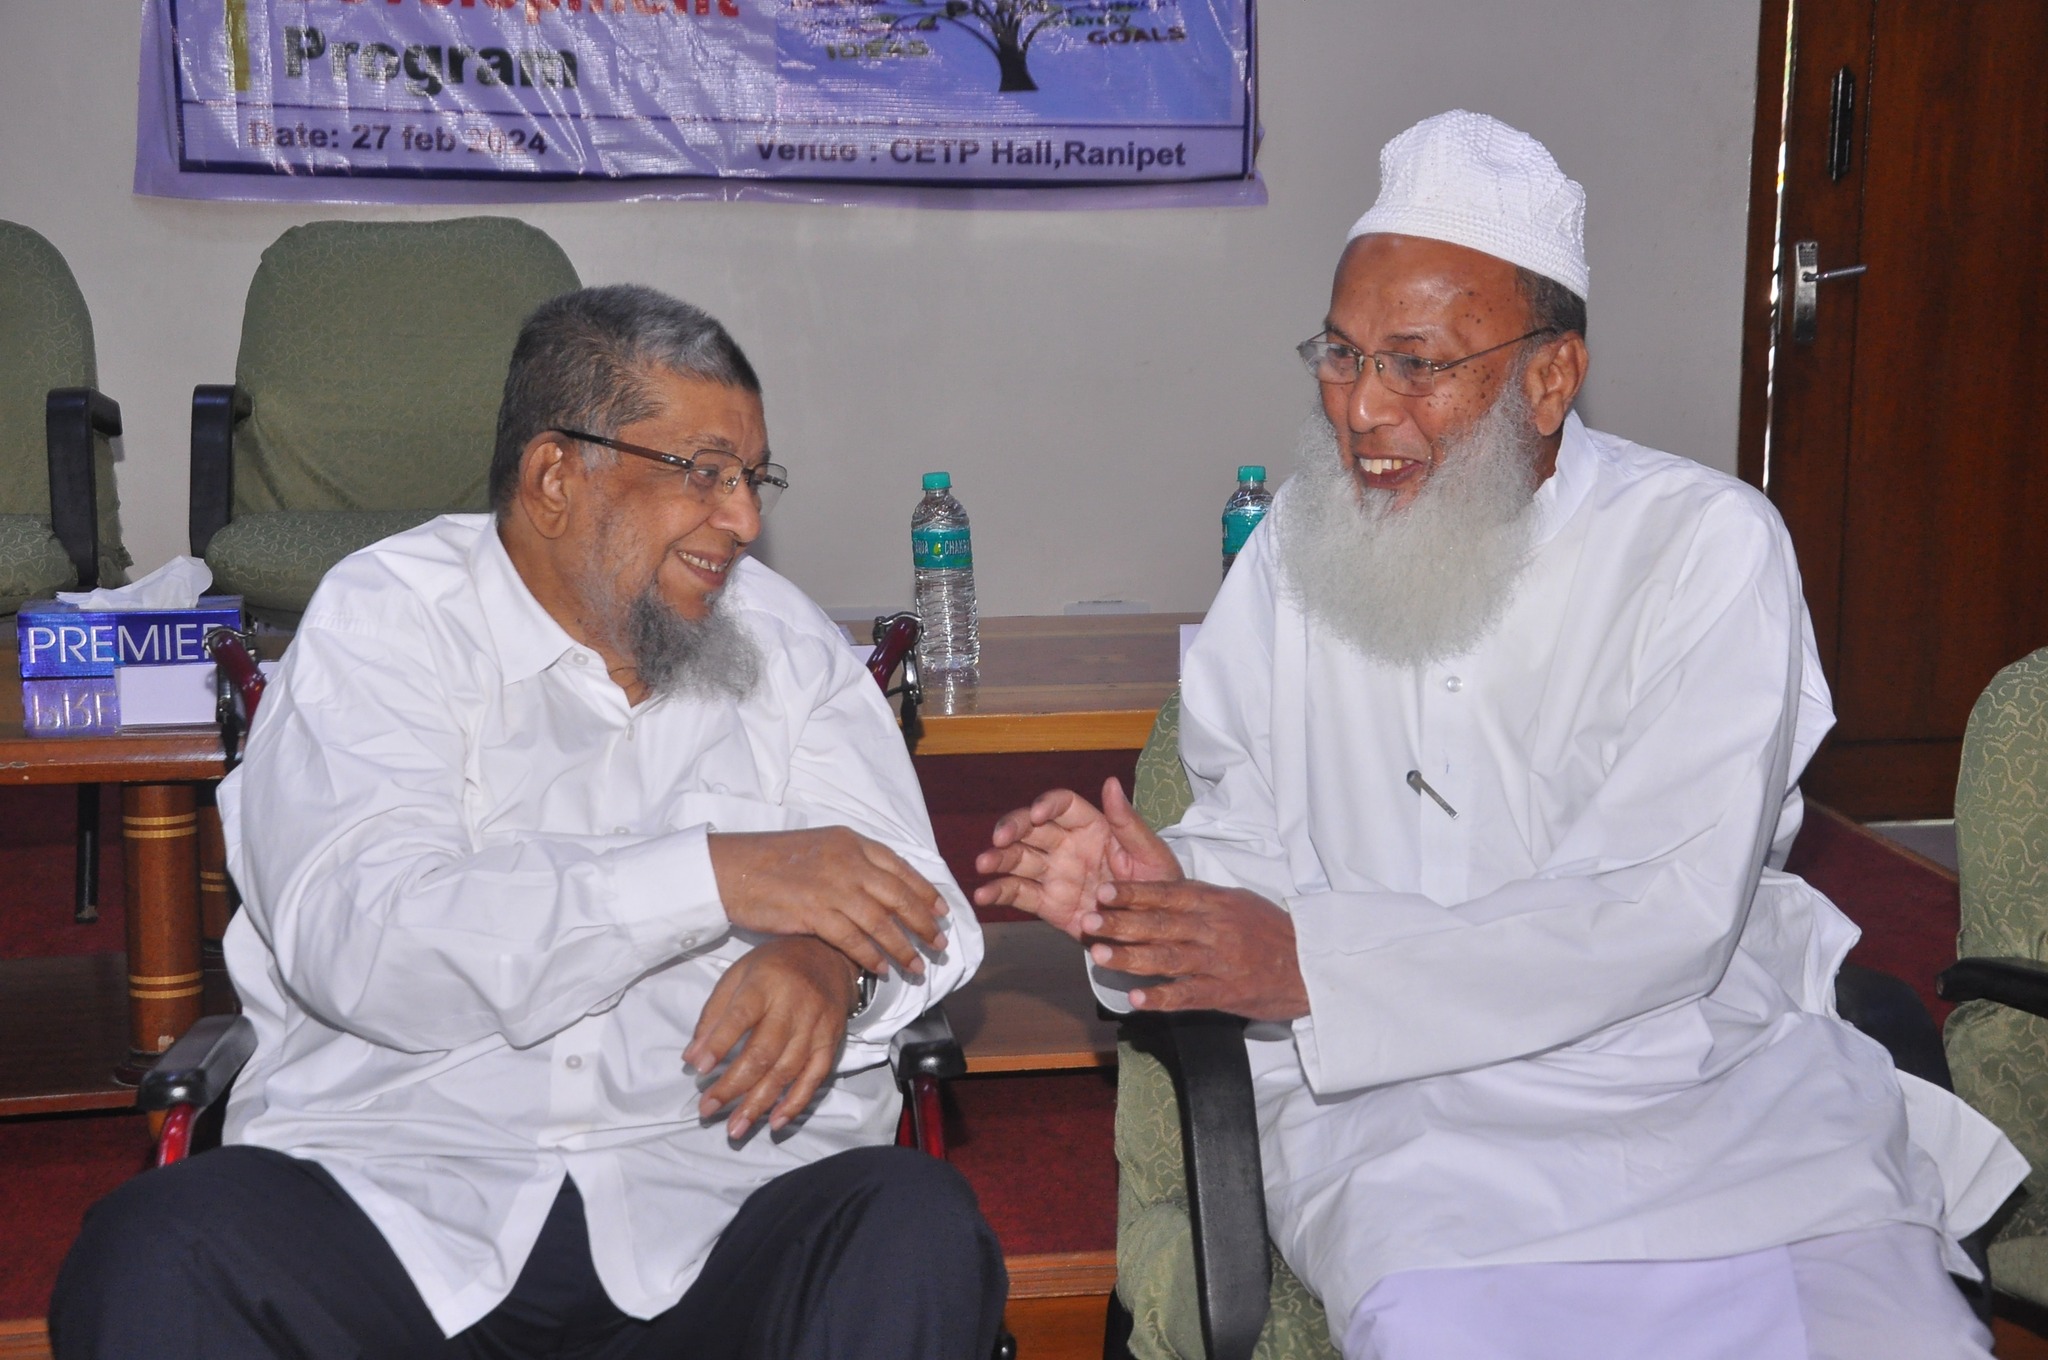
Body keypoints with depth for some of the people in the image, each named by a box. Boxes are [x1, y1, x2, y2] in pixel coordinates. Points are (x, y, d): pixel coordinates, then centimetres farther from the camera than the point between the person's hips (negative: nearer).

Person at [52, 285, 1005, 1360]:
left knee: (923, 1233, -28)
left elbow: (905, 895, 5)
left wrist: (830, 961, -20)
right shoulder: (384, 620, 1)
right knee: (152, 1256, -28)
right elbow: (355, 942, -15)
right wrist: (715, 876, -20)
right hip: (398, 1186, -1)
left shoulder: (781, 638, 13)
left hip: (717, 1182, 2)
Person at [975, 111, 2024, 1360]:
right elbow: (1249, 841, 11)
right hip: (1406, 1107, 1)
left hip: (1723, 1081, 0)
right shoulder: (1295, 554, 9)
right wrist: (1155, 889, -14)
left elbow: (1667, 915, -13)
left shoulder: (1708, 543, -3)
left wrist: (1311, 961, -19)